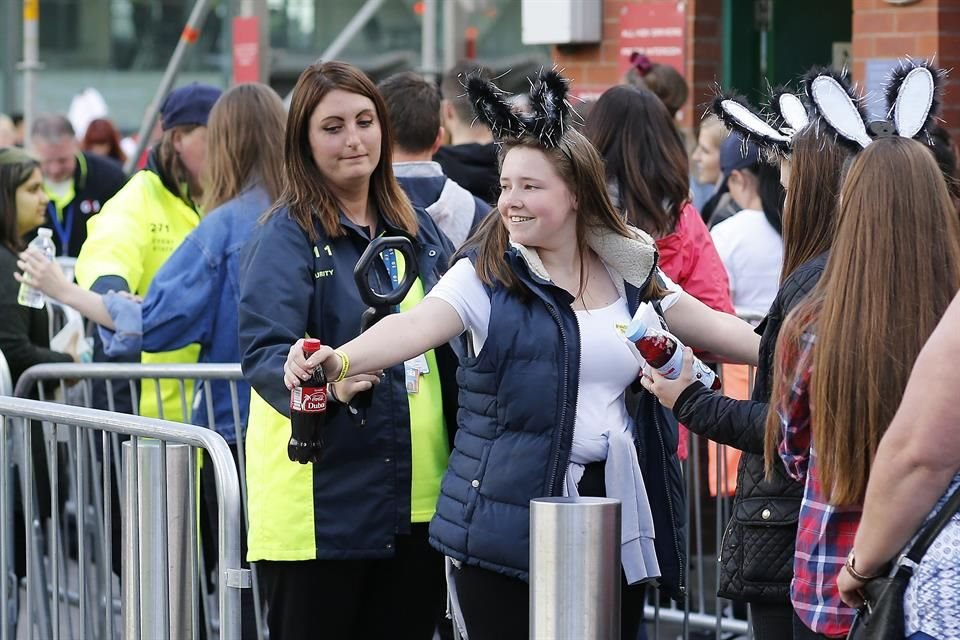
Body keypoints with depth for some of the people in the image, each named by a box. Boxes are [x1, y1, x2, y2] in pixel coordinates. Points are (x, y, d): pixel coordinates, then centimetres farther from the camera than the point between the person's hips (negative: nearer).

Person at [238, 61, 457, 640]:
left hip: (419, 500, 6)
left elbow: (453, 343, 19)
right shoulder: (287, 236, -7)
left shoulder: (420, 230, 12)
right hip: (323, 501, -5)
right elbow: (264, 351, -18)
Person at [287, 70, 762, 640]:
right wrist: (340, 359, -38)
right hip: (510, 524, -4)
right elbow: (417, 325, -21)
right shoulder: (487, 275, -5)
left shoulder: (631, 273, 9)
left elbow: (718, 330, 16)